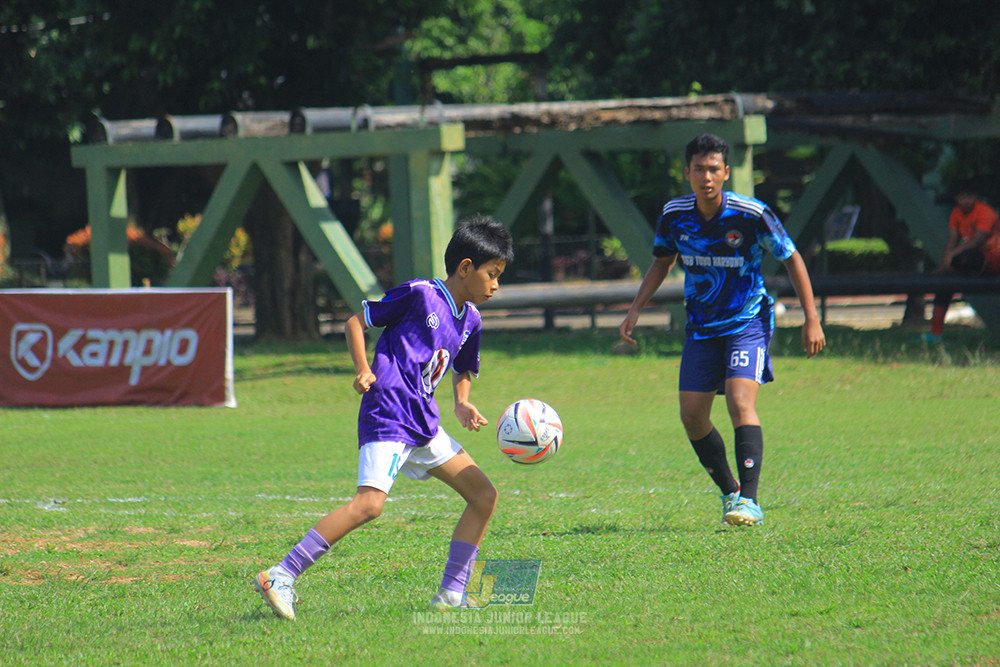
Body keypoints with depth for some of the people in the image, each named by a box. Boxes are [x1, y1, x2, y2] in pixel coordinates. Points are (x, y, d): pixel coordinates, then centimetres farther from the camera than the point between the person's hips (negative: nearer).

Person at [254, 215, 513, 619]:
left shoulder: (469, 320, 16)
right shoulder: (419, 295, -6)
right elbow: (355, 322, 0)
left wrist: (462, 406, 11)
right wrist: (363, 370, -14)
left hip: (424, 425, 9)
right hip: (387, 415, -9)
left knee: (484, 496, 6)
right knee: (370, 502, -25)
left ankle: (450, 597, 8)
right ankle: (280, 577, -24)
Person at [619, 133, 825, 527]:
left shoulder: (751, 215, -17)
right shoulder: (674, 215, -6)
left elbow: (791, 259, -6)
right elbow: (662, 262, 13)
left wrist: (811, 320, -8)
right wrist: (634, 311, 5)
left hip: (748, 321, -5)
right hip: (701, 327, 5)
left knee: (740, 401, -23)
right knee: (692, 416, 0)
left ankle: (749, 501, -26)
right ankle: (729, 493, 19)